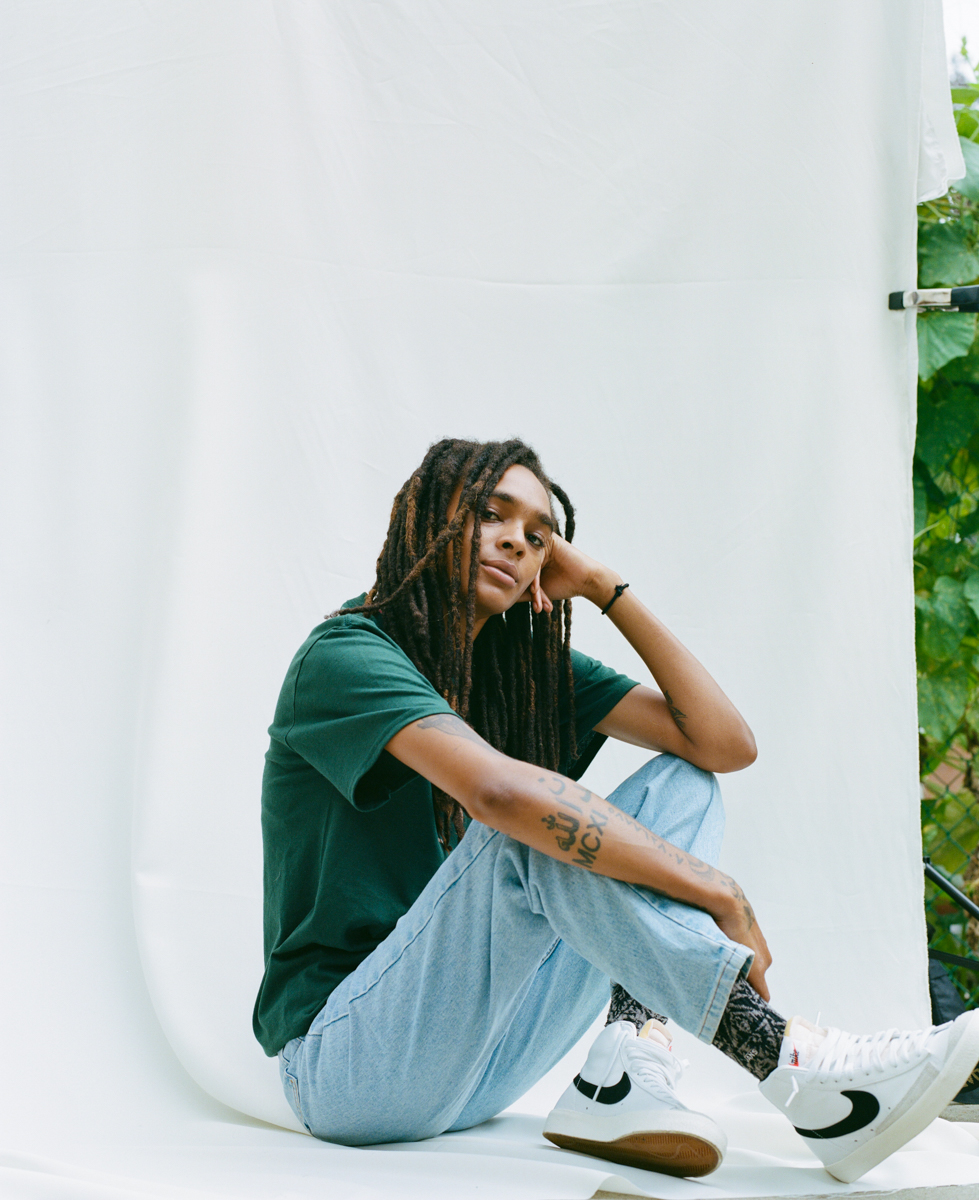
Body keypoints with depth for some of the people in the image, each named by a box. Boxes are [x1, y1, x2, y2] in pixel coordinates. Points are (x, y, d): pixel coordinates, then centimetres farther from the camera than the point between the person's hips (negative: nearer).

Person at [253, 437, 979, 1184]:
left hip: (472, 1056, 7)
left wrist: (604, 587, -1)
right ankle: (793, 1069, -35)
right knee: (539, 835, -30)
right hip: (344, 1063, -7)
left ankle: (625, 1078, -24)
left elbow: (727, 744, 0)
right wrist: (718, 894, -31)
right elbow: (498, 790, -33)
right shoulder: (345, 657, -14)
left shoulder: (529, 665, 10)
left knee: (680, 782, -2)